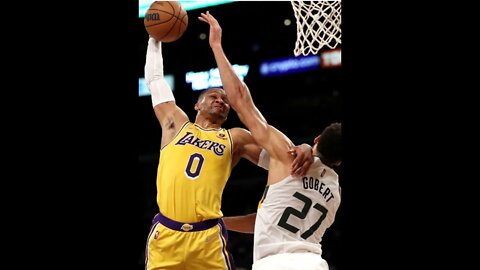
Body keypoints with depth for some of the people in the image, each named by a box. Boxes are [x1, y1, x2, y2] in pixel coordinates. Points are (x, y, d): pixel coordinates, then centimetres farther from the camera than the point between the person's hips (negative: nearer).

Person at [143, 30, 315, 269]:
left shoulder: (236, 138, 16)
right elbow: (154, 79, 26)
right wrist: (155, 39, 35)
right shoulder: (176, 124, 17)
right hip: (165, 233, 0)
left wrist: (303, 150, -8)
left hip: (208, 238, 0)